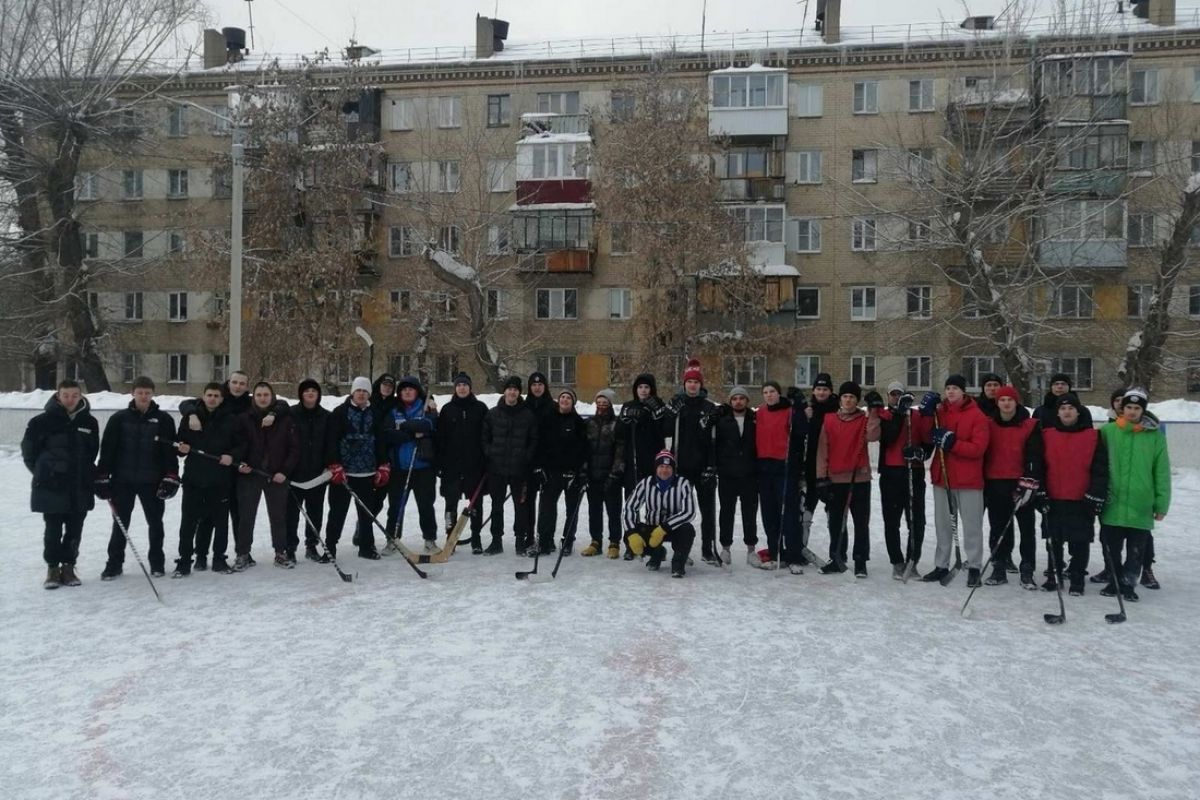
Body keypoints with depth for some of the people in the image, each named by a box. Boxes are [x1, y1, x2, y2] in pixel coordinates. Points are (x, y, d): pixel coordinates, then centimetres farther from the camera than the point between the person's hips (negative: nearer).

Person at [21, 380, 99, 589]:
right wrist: (42, 472, 5)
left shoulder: (90, 422, 3)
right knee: (53, 530, 3)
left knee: (75, 531, 8)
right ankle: (53, 568, 16)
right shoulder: (42, 421, -7)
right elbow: (28, 450, 2)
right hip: (51, 487, -3)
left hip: (80, 488, 3)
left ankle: (68, 567, 21)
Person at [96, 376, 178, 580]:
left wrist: (171, 478, -8)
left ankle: (157, 562, 22)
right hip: (123, 481, 0)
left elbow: (171, 452, -2)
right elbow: (107, 450, 0)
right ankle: (114, 564, 17)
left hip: (152, 481, 0)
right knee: (120, 524, 7)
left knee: (155, 523, 9)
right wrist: (102, 478, -4)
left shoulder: (164, 420, -1)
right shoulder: (119, 419, 0)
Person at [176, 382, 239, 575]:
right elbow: (180, 445, 9)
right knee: (189, 520, 0)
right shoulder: (190, 418, 4)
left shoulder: (230, 420, 4)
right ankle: (184, 560, 8)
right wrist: (183, 449, -13)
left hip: (220, 479, 0)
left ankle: (219, 558, 17)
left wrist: (231, 456, -10)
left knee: (220, 519, 6)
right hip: (193, 477, 0)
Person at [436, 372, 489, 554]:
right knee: (451, 501, 3)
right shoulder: (447, 409, 6)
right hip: (452, 464, 1)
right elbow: (440, 437, 4)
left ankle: (476, 538, 14)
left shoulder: (480, 408, 3)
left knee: (476, 502, 5)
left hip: (475, 464, -1)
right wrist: (439, 463, -2)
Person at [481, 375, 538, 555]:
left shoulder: (528, 415, 1)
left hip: (519, 468, -1)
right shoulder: (492, 414, 5)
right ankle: (496, 541, 17)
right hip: (496, 468, 2)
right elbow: (485, 437, 9)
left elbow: (534, 440, 3)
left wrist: (526, 457, -6)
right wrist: (489, 454, -2)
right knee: (496, 505, 8)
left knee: (521, 505, 4)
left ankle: (521, 540, 13)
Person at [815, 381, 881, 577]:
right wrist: (822, 477, -2)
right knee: (836, 522, 11)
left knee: (861, 522, 2)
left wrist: (873, 412, -23)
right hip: (835, 479, 2)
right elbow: (822, 449, 2)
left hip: (860, 478, -2)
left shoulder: (865, 419, 1)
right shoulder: (829, 420, 5)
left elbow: (872, 436, -19)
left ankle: (860, 561, 10)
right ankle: (837, 559, 22)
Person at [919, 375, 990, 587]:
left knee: (972, 525, 0)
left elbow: (978, 448, -14)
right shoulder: (940, 412, 7)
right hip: (941, 476, 5)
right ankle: (941, 565, 21)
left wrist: (952, 442, -23)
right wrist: (927, 413, -10)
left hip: (968, 480, -5)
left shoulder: (977, 416, -7)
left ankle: (974, 567, 9)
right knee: (943, 524, 12)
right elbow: (926, 437, 0)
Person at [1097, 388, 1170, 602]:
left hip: (1141, 507, 0)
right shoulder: (1108, 431, 0)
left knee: (1136, 551, 6)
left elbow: (1162, 472, 2)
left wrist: (1162, 504, 1)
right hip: (1112, 505, 1)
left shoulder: (1155, 435, 0)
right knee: (1111, 548, 9)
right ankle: (1114, 581, 26)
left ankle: (1127, 584, 21)